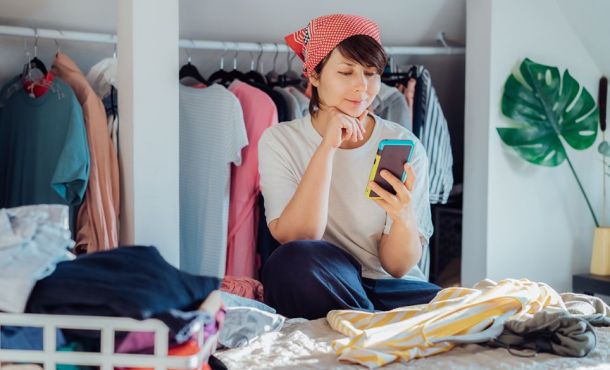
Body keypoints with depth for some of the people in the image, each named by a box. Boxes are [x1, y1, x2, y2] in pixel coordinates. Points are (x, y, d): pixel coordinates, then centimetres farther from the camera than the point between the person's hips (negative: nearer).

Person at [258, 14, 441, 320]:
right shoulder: (280, 141, -2)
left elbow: (397, 267, -5)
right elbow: (293, 239, -17)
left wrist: (404, 217, -28)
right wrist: (326, 149, -23)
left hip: (389, 288, 0)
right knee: (290, 262, -33)